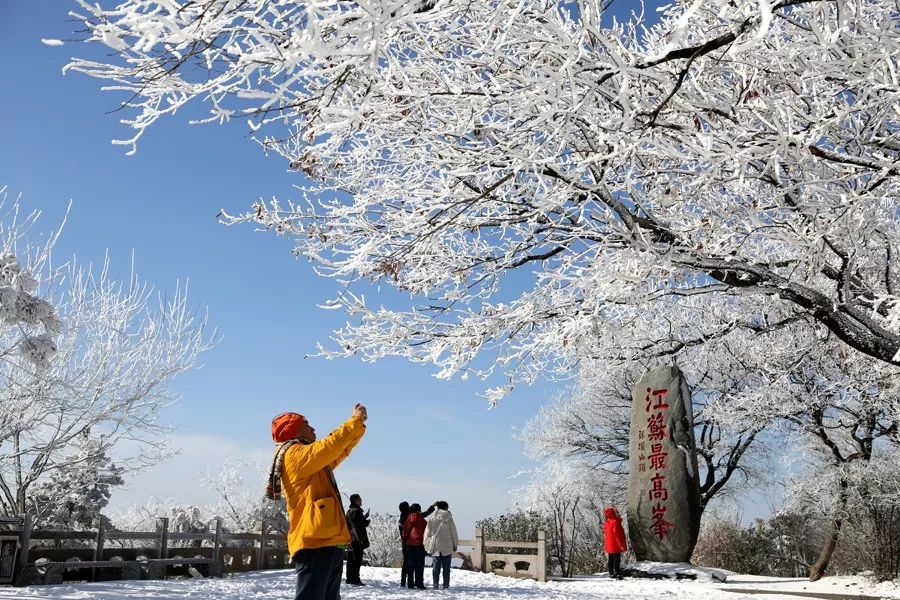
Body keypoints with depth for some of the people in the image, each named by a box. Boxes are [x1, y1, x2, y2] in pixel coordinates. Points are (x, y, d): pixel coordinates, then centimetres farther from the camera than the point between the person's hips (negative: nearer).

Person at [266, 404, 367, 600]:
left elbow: (341, 451, 30)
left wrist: (359, 424, 20)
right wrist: (355, 421, -9)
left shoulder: (314, 461, 23)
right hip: (315, 543, -11)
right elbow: (331, 445, -19)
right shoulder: (295, 454, -6)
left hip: (328, 542, 11)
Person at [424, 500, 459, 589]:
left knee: (436, 566, 5)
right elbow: (453, 533, 1)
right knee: (446, 567, 6)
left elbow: (427, 533, 4)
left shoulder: (431, 519, 1)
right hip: (447, 546, -1)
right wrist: (455, 545, 10)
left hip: (435, 546, 1)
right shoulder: (449, 518, -4)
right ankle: (446, 585, 5)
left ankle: (435, 584, -2)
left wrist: (427, 546, 9)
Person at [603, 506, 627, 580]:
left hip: (609, 546, 8)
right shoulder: (615, 522, -19)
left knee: (611, 560, 14)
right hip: (616, 546, -8)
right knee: (617, 560, -6)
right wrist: (623, 545, -16)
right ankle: (618, 574, -7)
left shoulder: (606, 523, 8)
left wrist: (605, 546, 22)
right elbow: (617, 535, -21)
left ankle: (611, 573, 20)